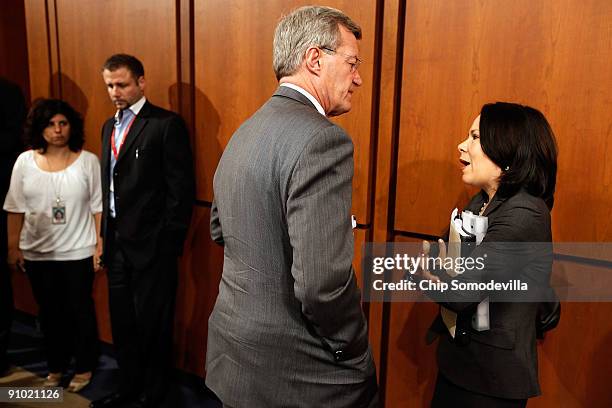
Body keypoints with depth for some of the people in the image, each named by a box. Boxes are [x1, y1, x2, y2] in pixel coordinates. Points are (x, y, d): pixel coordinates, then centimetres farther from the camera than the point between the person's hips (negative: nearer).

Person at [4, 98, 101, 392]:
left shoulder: (88, 161, -7)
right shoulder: (25, 161, 0)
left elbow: (98, 208, -5)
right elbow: (16, 209, 5)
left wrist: (101, 245, -8)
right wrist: (13, 247, 5)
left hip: (78, 252, -2)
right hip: (37, 252, 3)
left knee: (80, 310, 9)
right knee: (49, 312, 16)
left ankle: (84, 367, 27)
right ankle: (55, 366, 35)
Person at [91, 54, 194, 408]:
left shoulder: (167, 124, -11)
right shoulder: (110, 126, 13)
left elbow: (182, 189, -13)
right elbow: (109, 183, 16)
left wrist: (171, 243, -14)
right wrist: (106, 234, 11)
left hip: (151, 244, -7)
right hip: (117, 242, 8)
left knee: (152, 324, 7)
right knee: (122, 321, 19)